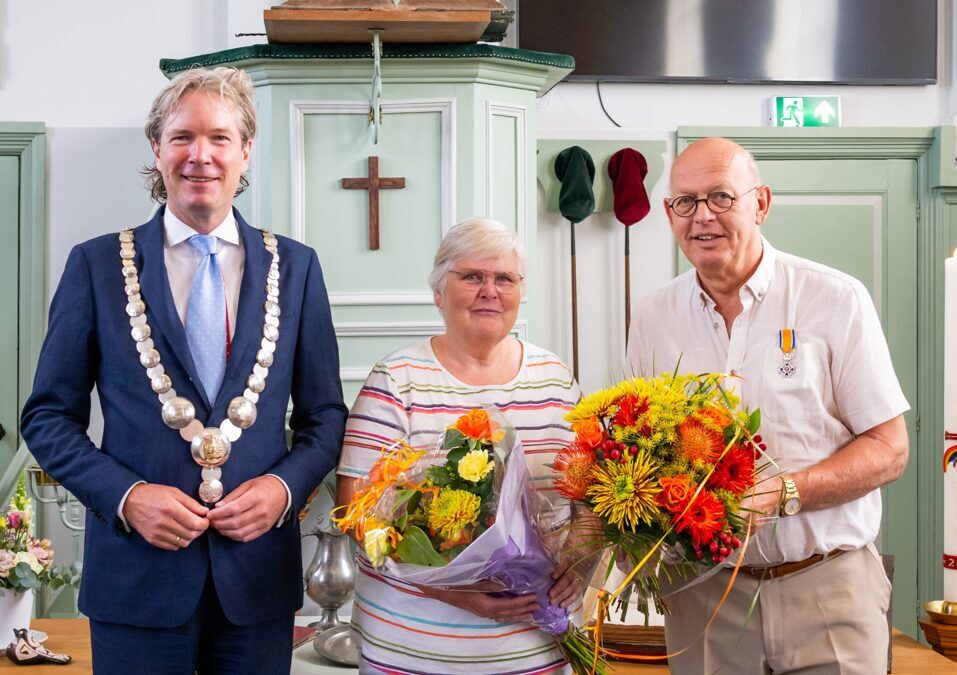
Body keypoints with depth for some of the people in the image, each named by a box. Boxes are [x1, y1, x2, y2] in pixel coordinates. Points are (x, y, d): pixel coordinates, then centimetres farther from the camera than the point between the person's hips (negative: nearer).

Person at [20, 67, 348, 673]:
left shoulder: (296, 267, 4)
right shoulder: (97, 265, 0)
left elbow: (326, 414, 7)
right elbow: (49, 417, 2)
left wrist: (285, 486, -10)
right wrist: (125, 496, -12)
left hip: (259, 570, 1)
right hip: (137, 573, -1)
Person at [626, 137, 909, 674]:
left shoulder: (836, 300, -5)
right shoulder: (652, 318, 5)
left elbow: (890, 450, -6)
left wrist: (781, 494, -20)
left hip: (826, 589, -2)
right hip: (701, 593, 3)